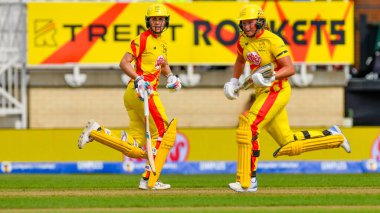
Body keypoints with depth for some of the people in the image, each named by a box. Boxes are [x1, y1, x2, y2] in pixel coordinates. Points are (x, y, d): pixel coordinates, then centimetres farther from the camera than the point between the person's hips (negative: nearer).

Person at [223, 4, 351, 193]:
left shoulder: (272, 41, -15)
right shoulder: (244, 40, 7)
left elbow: (290, 69, -20)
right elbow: (240, 60, 29)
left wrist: (270, 77, -34)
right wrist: (233, 82, 19)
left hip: (276, 91, -8)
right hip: (262, 93, 8)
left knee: (248, 127, -20)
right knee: (288, 145, 10)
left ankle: (246, 182, -17)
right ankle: (332, 136, 25)